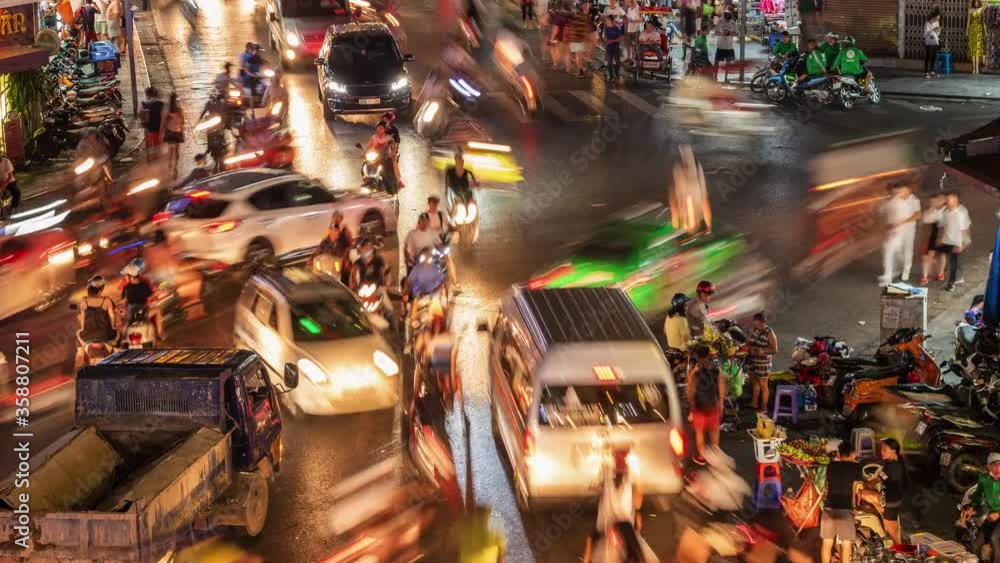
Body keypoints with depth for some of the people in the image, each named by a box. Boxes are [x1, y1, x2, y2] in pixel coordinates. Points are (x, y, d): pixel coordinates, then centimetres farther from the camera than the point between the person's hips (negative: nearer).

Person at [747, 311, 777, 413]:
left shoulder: (769, 333, -19)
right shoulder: (755, 329, 1)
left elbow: (775, 350, -16)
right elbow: (750, 342, 13)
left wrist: (763, 351, -29)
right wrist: (748, 341, -10)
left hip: (763, 362, -7)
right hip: (753, 360, 7)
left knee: (763, 385, 4)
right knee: (754, 381, 21)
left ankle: (764, 408, 16)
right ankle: (754, 403, 39)